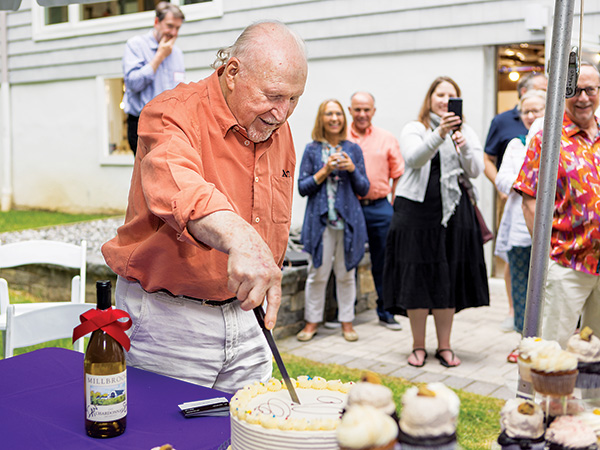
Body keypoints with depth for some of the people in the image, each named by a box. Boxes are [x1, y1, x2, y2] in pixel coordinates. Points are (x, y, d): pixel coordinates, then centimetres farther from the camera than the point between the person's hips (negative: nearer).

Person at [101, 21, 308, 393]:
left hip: (241, 314, 6)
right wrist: (239, 239, -58)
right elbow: (178, 187, -42)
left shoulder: (278, 131, 6)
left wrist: (267, 272, 14)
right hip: (166, 316, -6)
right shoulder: (174, 114, -18)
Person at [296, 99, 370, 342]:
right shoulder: (312, 150, 3)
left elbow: (364, 189, 7)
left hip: (349, 219, 2)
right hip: (320, 220, -1)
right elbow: (302, 187, 1)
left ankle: (347, 322, 19)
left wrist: (352, 169, -10)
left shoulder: (353, 149, 8)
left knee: (346, 273, 7)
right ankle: (312, 321, 16)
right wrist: (325, 171, -12)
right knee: (318, 274, 2)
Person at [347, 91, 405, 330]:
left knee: (384, 261, 6)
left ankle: (385, 311, 20)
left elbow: (398, 175, 9)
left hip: (379, 207, 1)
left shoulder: (387, 139, 8)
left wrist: (396, 207, 0)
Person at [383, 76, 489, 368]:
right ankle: (418, 346, 13)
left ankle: (444, 346, 16)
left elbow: (475, 171, 3)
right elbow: (413, 159, -16)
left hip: (454, 214, 3)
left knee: (448, 279, 5)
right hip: (418, 212, -2)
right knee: (417, 279, 0)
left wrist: (464, 147, -17)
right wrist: (440, 134, -30)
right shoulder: (414, 130, 4)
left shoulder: (466, 133, 14)